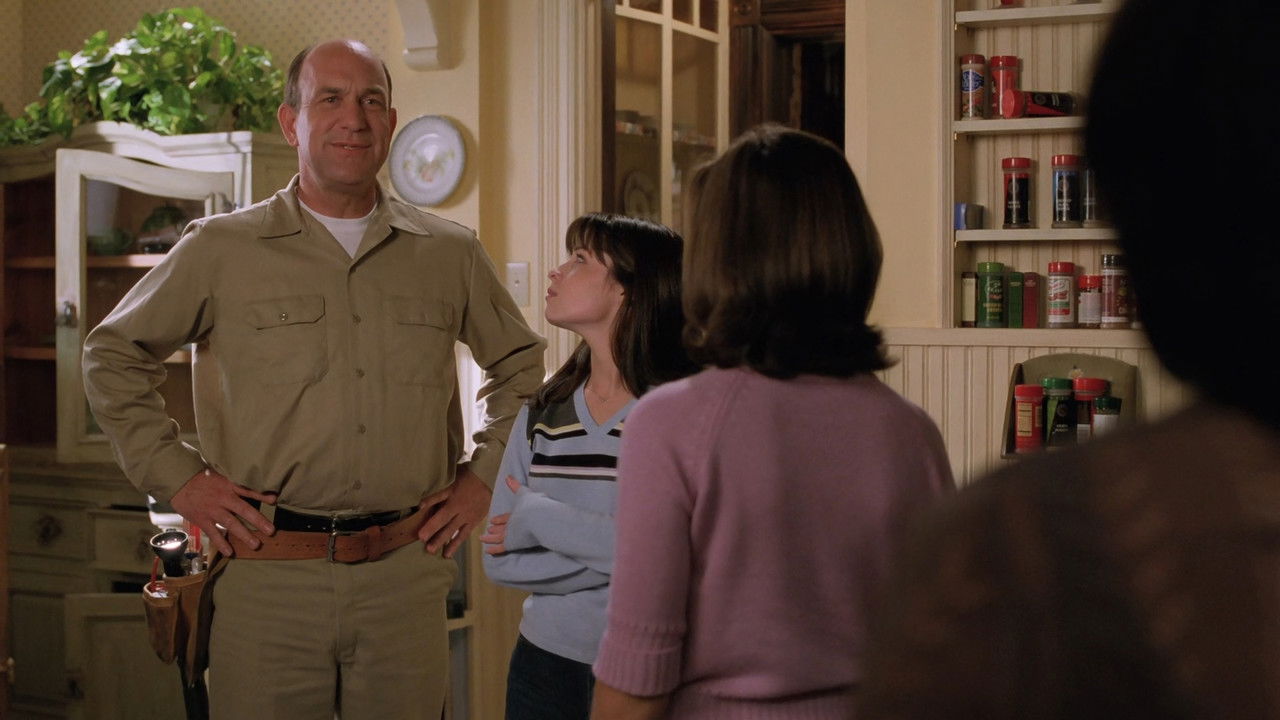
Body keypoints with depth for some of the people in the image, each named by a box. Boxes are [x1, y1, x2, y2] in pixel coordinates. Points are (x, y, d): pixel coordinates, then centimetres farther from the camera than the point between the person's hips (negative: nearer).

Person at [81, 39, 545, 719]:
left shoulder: (450, 254, 8)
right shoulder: (220, 248, 2)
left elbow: (520, 362, 22)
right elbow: (112, 355, 10)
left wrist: (484, 474, 12)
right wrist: (175, 476, 2)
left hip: (406, 577, 2)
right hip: (267, 578, -2)